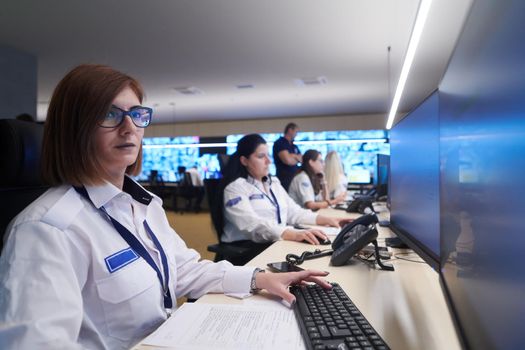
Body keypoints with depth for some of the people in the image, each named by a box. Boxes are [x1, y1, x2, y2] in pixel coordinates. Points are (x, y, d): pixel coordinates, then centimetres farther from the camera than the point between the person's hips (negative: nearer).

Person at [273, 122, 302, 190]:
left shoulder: (294, 146, 17)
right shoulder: (280, 143, -8)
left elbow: (303, 159, 13)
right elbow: (288, 160, -20)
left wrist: (294, 156, -8)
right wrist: (297, 159, 2)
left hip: (295, 177, 8)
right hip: (285, 179, -8)